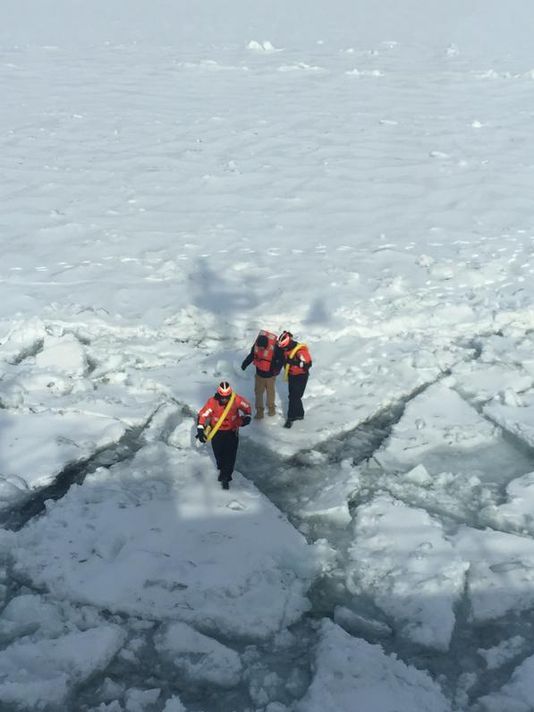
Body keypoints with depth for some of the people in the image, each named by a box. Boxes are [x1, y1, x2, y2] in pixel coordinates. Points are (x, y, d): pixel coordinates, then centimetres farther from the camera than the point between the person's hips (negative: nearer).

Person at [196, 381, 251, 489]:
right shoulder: (212, 402, -23)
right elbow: (202, 415, -20)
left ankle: (225, 477, 7)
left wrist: (246, 416, 5)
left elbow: (247, 406, 1)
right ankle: (222, 468, 45)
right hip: (216, 431, 0)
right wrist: (200, 430, -26)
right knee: (218, 454, 14)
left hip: (232, 431, 0)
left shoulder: (236, 399, -19)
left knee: (230, 455, -6)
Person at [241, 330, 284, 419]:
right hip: (259, 374, 3)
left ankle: (271, 408, 38)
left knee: (270, 391, 16)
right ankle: (259, 410, 17)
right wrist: (245, 363, -9)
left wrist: (277, 368, -23)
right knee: (258, 392, 6)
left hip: (270, 375, -3)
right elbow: (251, 355, 2)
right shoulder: (255, 346, -18)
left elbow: (281, 359, -12)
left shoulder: (275, 348, -28)